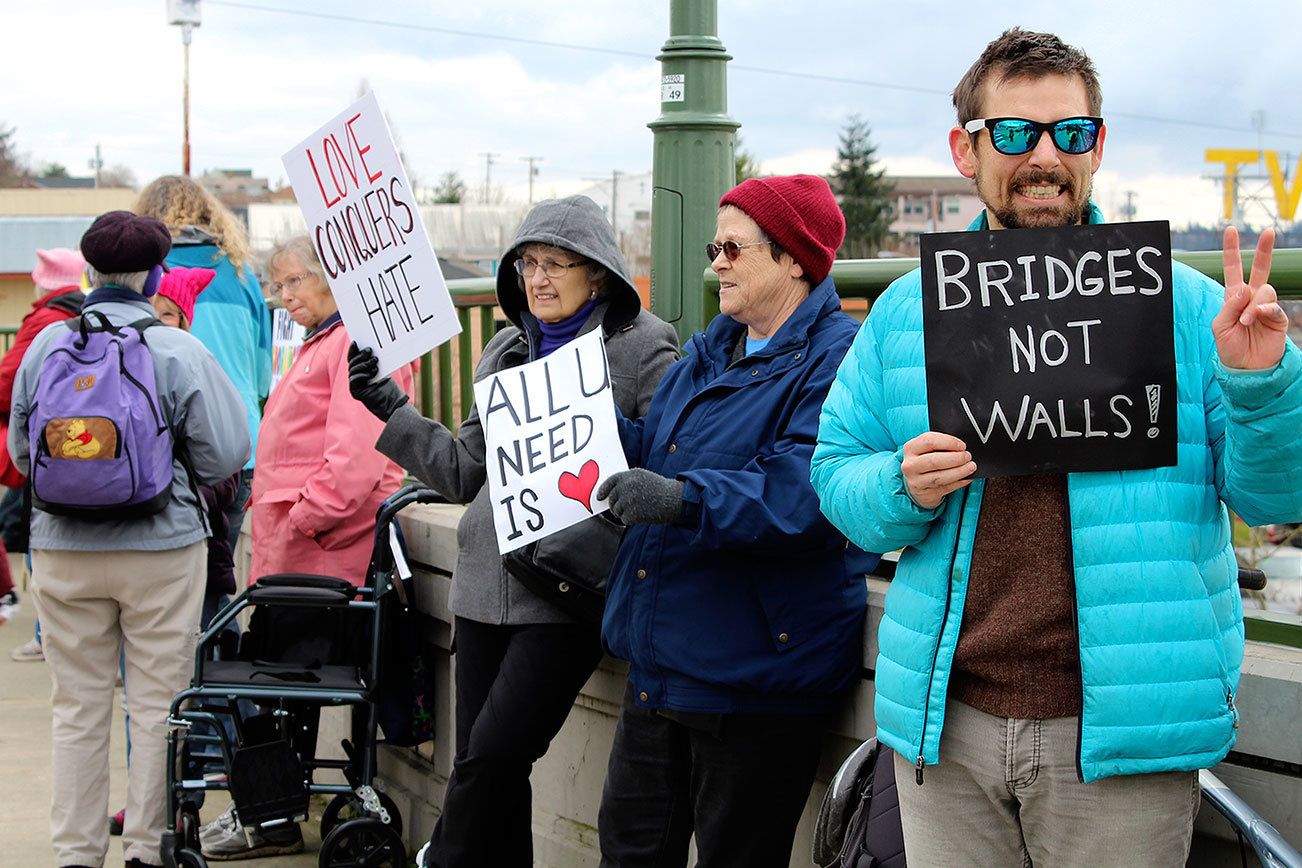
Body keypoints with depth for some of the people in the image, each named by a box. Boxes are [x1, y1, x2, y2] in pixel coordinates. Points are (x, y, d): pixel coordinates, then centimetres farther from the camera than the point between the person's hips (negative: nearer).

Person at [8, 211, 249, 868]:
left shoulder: (45, 346, -1)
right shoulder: (180, 351, -9)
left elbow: (20, 451, 9)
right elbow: (226, 454, -8)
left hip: (63, 552, 3)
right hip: (161, 549, -3)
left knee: (77, 708, 10)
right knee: (157, 705, 7)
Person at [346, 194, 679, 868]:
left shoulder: (643, 347, -4)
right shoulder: (505, 351, 15)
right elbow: (467, 472, 17)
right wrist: (389, 407, 11)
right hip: (487, 586, 6)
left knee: (492, 757, -9)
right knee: (480, 762, 6)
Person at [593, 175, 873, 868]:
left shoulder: (835, 361, -14)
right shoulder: (706, 354, 16)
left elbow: (803, 496, -28)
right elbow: (650, 456, 17)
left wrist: (684, 501, -36)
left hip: (753, 682, -9)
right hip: (659, 668, 9)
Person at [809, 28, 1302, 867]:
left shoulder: (1181, 303, 1)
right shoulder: (905, 311, 8)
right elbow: (836, 473, 11)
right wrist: (902, 490, -11)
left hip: (1119, 733, -2)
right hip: (948, 722, 2)